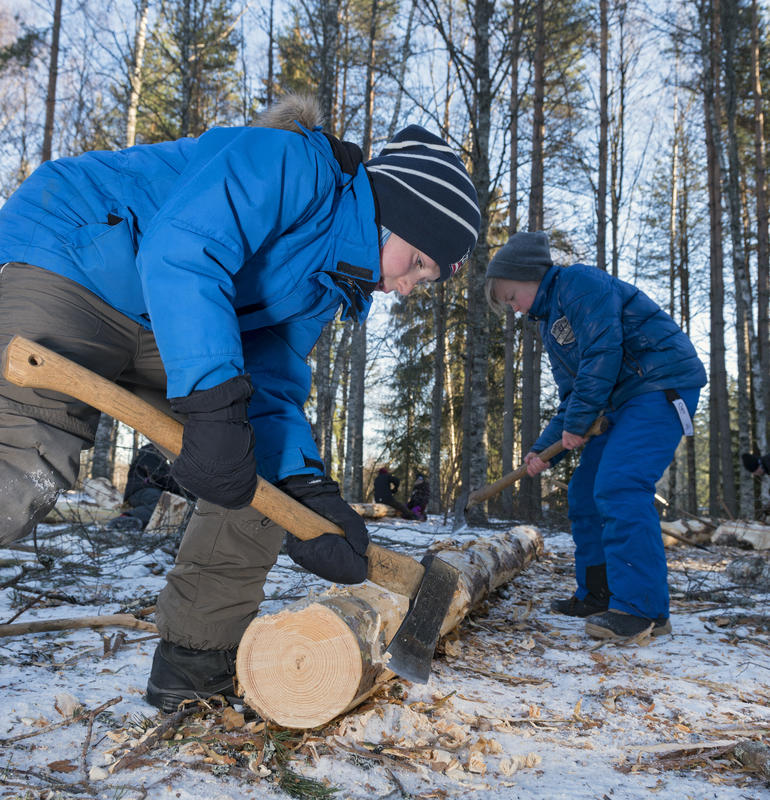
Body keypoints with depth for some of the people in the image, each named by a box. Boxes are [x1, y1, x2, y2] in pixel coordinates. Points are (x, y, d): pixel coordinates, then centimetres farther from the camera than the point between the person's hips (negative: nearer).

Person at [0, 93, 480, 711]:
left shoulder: (328, 284, 7)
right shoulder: (289, 163, -19)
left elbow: (274, 382, 0)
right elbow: (182, 251, -33)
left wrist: (306, 487, -16)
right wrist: (214, 404, -39)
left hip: (167, 328, 9)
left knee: (263, 467, 3)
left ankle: (199, 656, 11)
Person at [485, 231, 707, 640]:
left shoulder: (578, 281, -9)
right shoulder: (549, 323, 19)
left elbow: (603, 350, -20)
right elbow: (571, 396, 18)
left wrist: (576, 424, -15)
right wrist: (544, 448, 8)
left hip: (665, 383, -10)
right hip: (625, 399, 10)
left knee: (618, 487, -22)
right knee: (584, 493, 9)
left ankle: (643, 608, -17)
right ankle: (598, 594, 19)